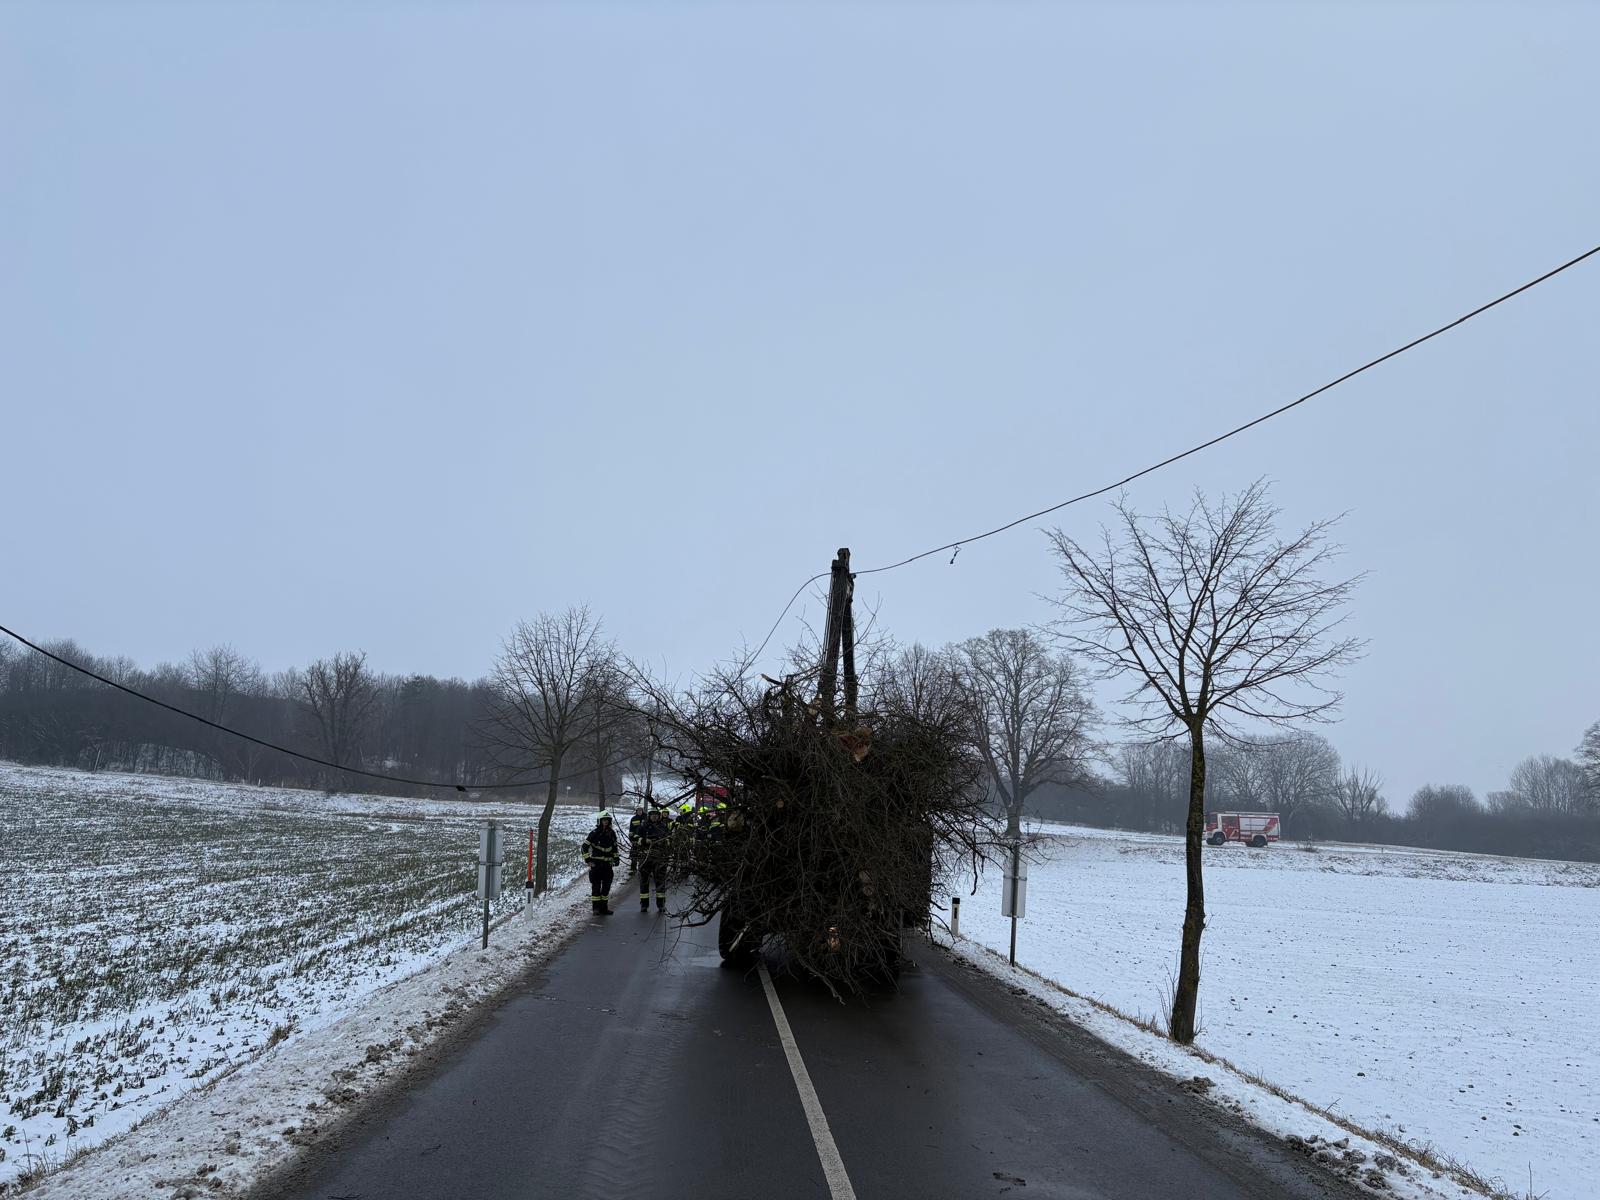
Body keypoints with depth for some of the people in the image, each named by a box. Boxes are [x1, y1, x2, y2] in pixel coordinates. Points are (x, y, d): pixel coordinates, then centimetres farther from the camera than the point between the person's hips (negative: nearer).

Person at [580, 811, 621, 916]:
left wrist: (616, 858, 14)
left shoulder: (612, 833, 8)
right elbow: (584, 847, -8)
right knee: (596, 887, -4)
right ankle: (596, 908, 2)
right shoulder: (594, 833, -9)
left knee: (606, 887, 7)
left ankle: (604, 908, 16)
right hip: (596, 863, -5)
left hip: (608, 864, 5)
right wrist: (587, 860, -12)